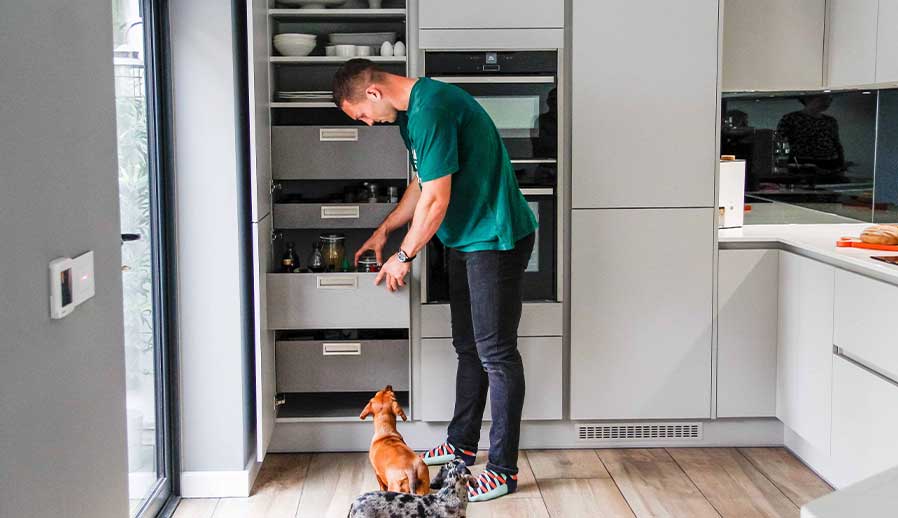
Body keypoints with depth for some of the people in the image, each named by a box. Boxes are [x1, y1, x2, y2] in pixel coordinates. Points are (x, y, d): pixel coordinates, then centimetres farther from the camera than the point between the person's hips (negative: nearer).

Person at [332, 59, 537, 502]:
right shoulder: (412, 111, 11)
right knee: (468, 346, 17)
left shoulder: (432, 109, -23)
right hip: (467, 239, 10)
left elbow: (435, 201, -21)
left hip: (496, 240, -10)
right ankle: (462, 445, 31)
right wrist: (383, 231, 22)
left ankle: (503, 469, 4)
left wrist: (404, 256, -9)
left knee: (496, 354, -4)